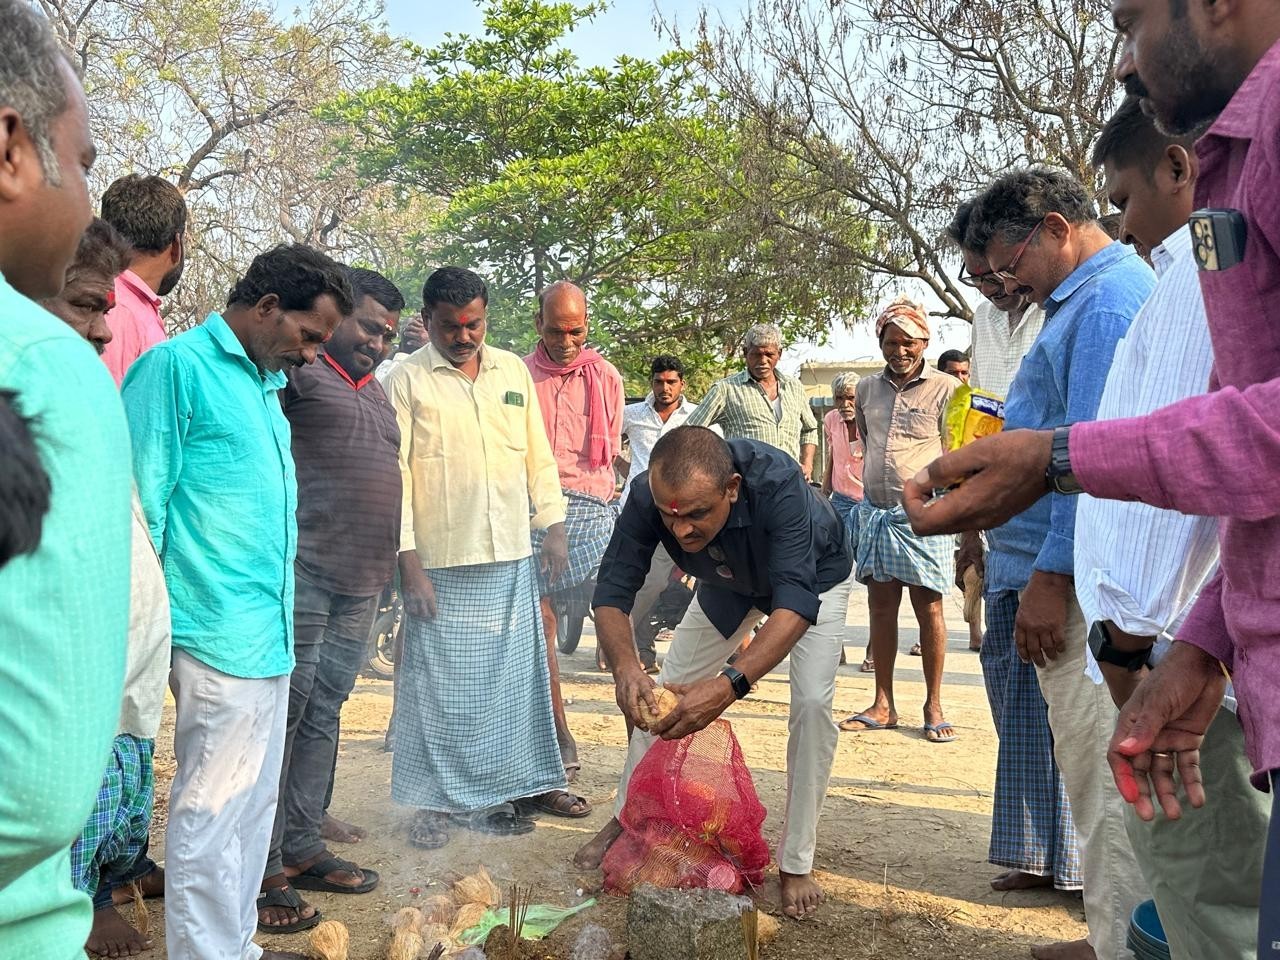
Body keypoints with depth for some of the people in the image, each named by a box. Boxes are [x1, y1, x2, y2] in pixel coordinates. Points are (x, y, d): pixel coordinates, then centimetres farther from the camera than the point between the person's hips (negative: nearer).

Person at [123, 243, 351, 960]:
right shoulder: (179, 366, -9)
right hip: (221, 634, -9)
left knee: (254, 804, 16)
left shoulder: (266, 381, 17)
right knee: (215, 812, -2)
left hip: (270, 632, 9)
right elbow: (141, 504, -13)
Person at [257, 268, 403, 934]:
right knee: (284, 713, -6)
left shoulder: (375, 391, 23)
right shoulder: (298, 371, -3)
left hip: (361, 580, 8)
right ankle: (263, 871, 0)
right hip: (305, 571, -8)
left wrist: (389, 573, 24)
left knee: (323, 715, 12)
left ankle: (302, 848, 21)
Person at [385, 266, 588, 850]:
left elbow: (539, 456, 14)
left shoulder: (513, 371, 11)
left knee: (519, 676, 12)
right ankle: (435, 803, 13)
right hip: (442, 562, -4)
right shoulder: (407, 381, -3)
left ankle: (526, 782, 26)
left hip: (512, 560, 4)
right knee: (439, 684, 2)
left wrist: (554, 527, 6)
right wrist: (408, 561, -12)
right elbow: (396, 475, -7)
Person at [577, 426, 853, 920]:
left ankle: (796, 864, -3)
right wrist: (625, 664, -51)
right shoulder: (647, 495, -35)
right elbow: (611, 593, -31)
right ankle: (625, 821, 24)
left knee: (812, 703, -18)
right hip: (729, 580, 4)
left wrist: (731, 684, -63)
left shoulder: (775, 482, -47)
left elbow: (797, 604, -51)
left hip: (813, 572, -4)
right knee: (663, 693, 3)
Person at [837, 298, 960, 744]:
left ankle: (934, 707, 11)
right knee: (881, 607, 8)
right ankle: (883, 705, 16)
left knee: (929, 609, 0)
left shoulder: (946, 388, -3)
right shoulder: (867, 389, 12)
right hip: (874, 511, 5)